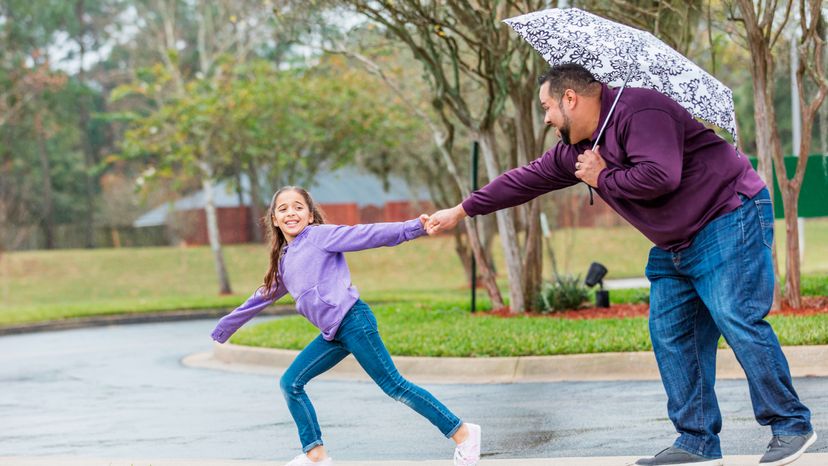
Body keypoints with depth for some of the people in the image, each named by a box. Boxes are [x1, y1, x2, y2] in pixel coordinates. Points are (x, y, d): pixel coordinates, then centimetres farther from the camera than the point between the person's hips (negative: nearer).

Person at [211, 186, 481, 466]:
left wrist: (415, 227, -20)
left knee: (393, 385, -8)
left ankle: (462, 433, -3)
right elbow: (262, 297, 35)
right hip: (332, 334, 8)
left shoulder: (319, 235, -1)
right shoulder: (284, 262, 21)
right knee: (290, 383, 5)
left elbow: (369, 235, -9)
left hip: (353, 321, -8)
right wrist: (224, 328, 44)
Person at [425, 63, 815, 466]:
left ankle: (792, 426, -8)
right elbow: (526, 179, 18)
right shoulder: (573, 152, 11)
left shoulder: (638, 111, -19)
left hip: (729, 221, -10)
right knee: (669, 334, 4)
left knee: (738, 321, -16)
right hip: (675, 246, 10)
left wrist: (603, 178, -15)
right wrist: (461, 211, 22)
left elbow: (659, 176, -31)